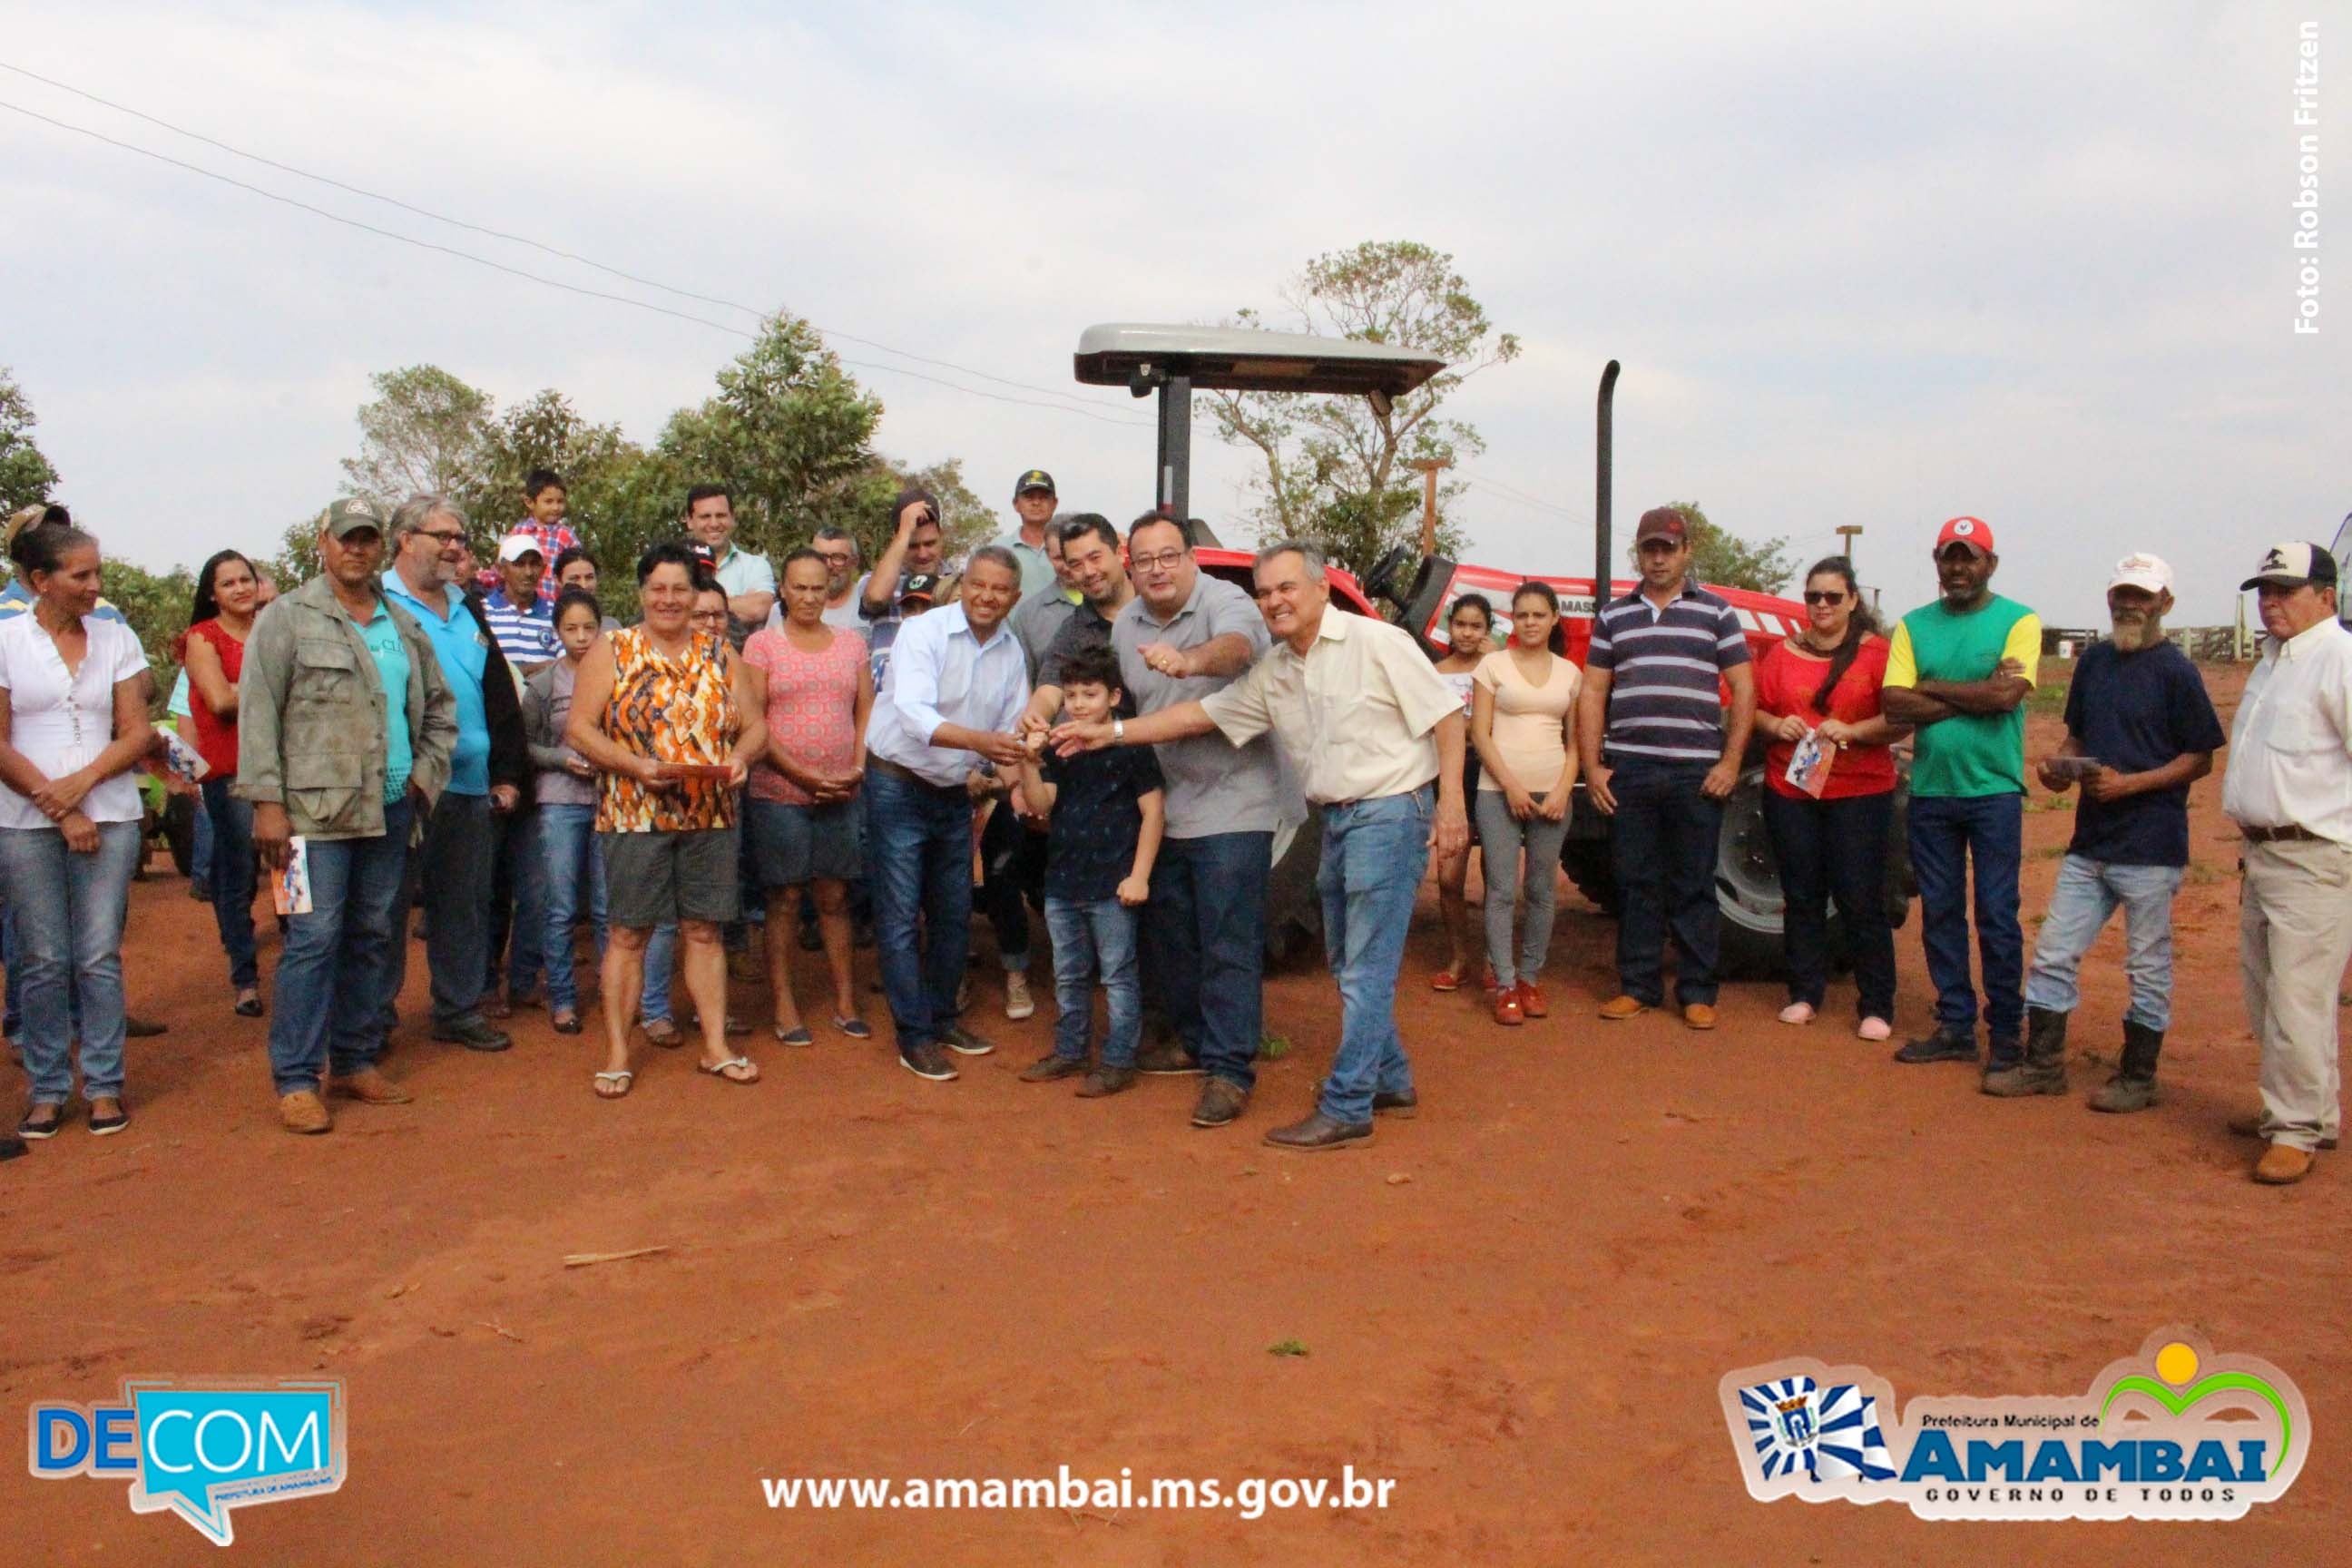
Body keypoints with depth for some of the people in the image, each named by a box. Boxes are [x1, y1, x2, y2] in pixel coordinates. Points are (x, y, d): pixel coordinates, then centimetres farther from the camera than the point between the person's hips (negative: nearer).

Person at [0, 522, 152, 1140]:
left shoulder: (117, 638, 7)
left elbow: (137, 733, 3)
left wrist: (80, 783, -11)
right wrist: (60, 811, -7)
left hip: (109, 814, 1)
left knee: (100, 956, 2)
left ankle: (104, 1084, 10)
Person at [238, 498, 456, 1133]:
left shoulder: (405, 626, 15)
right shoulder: (287, 618, 0)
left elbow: (439, 706, 23)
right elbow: (258, 714, -6)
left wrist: (427, 773, 9)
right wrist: (267, 802, -13)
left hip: (392, 810, 6)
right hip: (316, 809, -5)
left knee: (378, 937, 10)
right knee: (314, 939, -7)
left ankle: (355, 1060, 21)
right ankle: (296, 1079, 0)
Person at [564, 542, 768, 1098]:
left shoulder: (720, 653, 10)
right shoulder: (612, 651, 1)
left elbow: (755, 724, 10)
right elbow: (579, 728, -5)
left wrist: (740, 757, -11)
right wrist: (636, 766, -19)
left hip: (711, 816, 3)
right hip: (633, 815, -3)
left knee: (704, 931, 9)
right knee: (629, 934, 2)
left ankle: (716, 1048, 16)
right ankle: (616, 1054, 11)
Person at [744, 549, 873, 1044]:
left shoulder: (851, 643, 10)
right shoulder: (762, 645, 0)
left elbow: (866, 712, 10)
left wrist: (857, 769, -6)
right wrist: (806, 776, -13)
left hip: (841, 795, 3)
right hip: (779, 794, -3)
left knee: (835, 897, 8)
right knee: (784, 899, 2)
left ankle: (845, 1002, 17)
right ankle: (784, 1006, 11)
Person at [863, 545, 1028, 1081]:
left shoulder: (1012, 653, 3)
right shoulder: (922, 633, -17)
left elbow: (1010, 734, 8)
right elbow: (914, 713, -31)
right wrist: (980, 741, -45)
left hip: (955, 795, 6)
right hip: (898, 788, -6)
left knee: (954, 914, 13)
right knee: (900, 917, -3)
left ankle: (942, 1017, 29)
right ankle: (914, 1037, 4)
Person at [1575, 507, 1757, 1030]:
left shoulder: (1716, 612, 8)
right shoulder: (1613, 616, 13)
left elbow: (1743, 690, 5)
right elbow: (1592, 694, 10)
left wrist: (1730, 763, -3)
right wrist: (1592, 767, 2)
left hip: (1696, 772, -2)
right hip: (1628, 770, 2)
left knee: (1693, 887, 4)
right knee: (1636, 884, 7)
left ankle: (1696, 992, 11)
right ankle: (1638, 986, 16)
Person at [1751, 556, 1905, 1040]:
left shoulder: (1876, 652, -2)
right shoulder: (1784, 652, 8)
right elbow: (1753, 709, 11)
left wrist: (1852, 731, -21)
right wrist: (1776, 726, -10)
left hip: (1859, 794, -3)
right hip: (1790, 792, 3)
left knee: (1860, 900, -2)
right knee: (1802, 897, 11)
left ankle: (1876, 1008, 6)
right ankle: (1804, 995, 22)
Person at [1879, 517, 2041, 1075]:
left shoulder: (2018, 621, 0)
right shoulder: (1914, 626, 8)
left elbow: (2006, 696, -16)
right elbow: (1894, 703, -5)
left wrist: (1930, 687, -8)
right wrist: (1975, 696, -11)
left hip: (1994, 790, -4)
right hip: (1929, 791, 4)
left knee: (1997, 915, 0)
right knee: (1940, 913, 9)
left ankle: (2007, 1033, 10)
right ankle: (1955, 1027, 19)